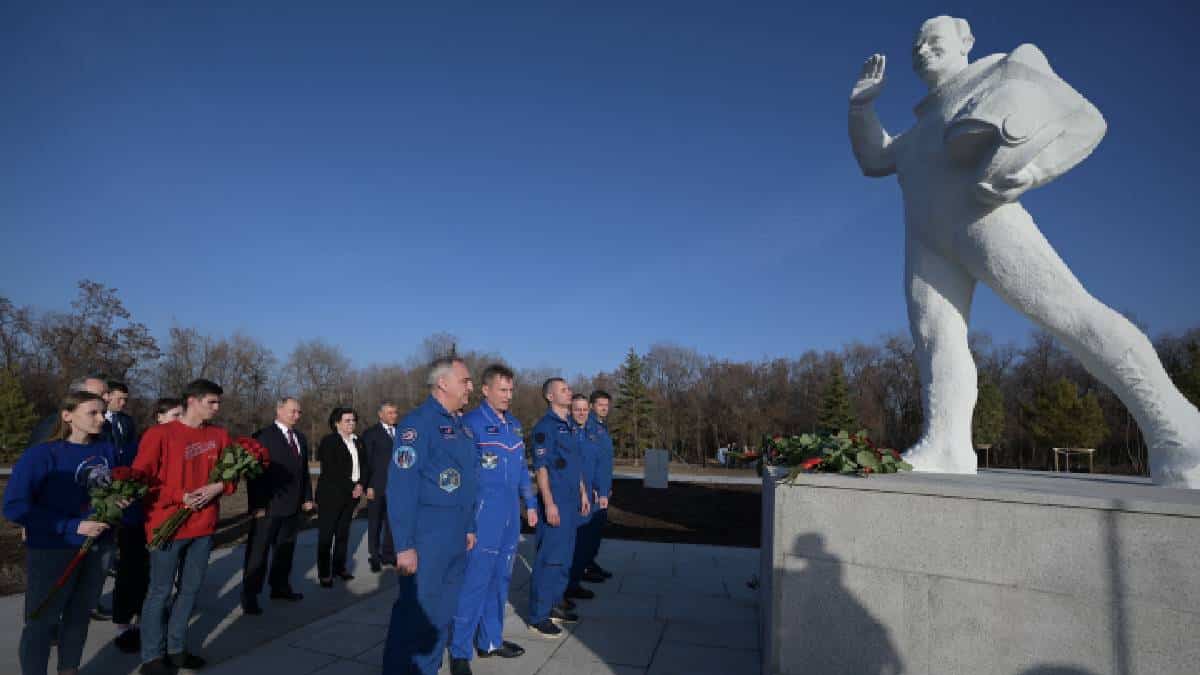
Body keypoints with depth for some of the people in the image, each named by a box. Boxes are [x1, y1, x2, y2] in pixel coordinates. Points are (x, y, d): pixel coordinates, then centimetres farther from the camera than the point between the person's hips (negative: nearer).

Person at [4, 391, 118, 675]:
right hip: (53, 550, -5)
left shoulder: (106, 449, 0)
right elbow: (14, 506, -18)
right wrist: (71, 526, -22)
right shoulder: (40, 455, -15)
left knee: (79, 614, 18)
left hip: (98, 548, 5)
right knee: (42, 620, 8)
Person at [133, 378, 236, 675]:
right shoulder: (159, 434, -10)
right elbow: (140, 478, -10)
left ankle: (176, 648, 28)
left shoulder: (219, 435, 5)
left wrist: (218, 486, -10)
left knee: (190, 588, 13)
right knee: (160, 591, 5)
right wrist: (180, 497, -17)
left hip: (204, 525, 5)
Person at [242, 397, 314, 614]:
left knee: (285, 549, 15)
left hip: (293, 505, 7)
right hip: (269, 506, -7)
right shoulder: (263, 436, -9)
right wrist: (257, 504, -18)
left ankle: (280, 587, 26)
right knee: (258, 551, 1)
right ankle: (250, 595, 10)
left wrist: (307, 497, 11)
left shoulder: (301, 438, 12)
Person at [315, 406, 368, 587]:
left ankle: (339, 567, 20)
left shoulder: (356, 441, 12)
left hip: (351, 495, 6)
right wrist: (350, 489, -14)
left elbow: (364, 465, 12)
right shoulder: (329, 441, -7)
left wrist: (361, 485, -5)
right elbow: (330, 471, -14)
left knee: (343, 533, 11)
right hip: (331, 495, -6)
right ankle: (324, 573, 6)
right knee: (326, 534, 0)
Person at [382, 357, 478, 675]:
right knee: (414, 613, 2)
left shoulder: (461, 425, 11)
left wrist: (469, 527, 16)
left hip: (455, 538, 8)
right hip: (427, 536, -8)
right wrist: (405, 545, -20)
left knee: (441, 613, 17)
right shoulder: (418, 423, -15)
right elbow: (401, 487, -19)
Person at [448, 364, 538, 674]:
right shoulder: (471, 423, -11)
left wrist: (530, 503, 17)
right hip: (483, 514, -7)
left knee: (500, 579, 16)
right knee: (474, 581, -2)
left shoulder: (514, 424, 11)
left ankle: (490, 640, 31)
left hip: (510, 515, 7)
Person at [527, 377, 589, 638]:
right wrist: (549, 503, -20)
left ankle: (555, 605, 28)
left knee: (565, 556, 16)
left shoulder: (568, 426, 14)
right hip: (555, 502, -9)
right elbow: (541, 467, -16)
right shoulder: (545, 426, -12)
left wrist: (583, 494, 18)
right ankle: (538, 617, 7)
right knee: (549, 558, -3)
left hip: (571, 501, 9)